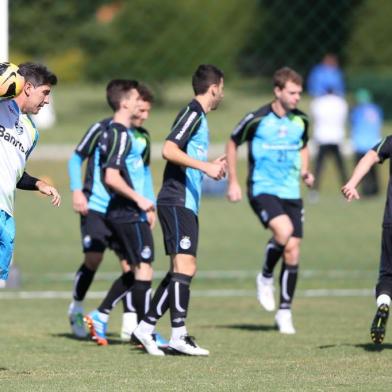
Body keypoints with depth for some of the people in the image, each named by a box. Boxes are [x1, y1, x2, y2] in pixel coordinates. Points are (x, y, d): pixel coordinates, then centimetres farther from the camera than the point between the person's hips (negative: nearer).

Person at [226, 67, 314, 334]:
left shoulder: (301, 121, 4)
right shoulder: (257, 119, -9)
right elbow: (233, 144, 5)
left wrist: (305, 171, 5)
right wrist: (233, 182, 2)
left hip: (291, 192, 5)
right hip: (263, 189, -5)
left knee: (293, 251, 0)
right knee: (283, 230, -30)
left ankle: (285, 312, 13)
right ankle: (266, 278, -1)